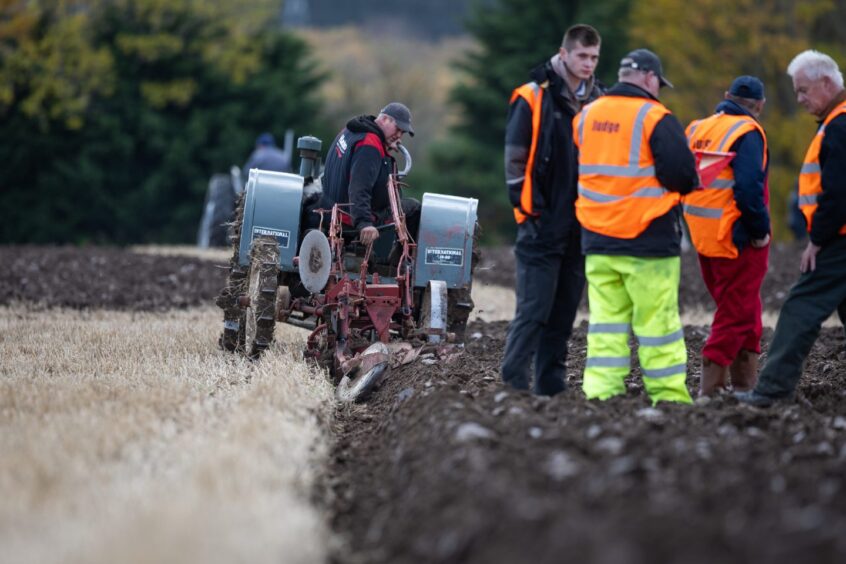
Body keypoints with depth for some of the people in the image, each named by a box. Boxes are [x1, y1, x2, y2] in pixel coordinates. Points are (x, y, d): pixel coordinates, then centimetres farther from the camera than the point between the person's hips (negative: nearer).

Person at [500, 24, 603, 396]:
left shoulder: (597, 101, 12)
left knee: (564, 312, 8)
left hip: (580, 225, 6)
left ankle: (551, 387, 14)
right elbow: (515, 159, -6)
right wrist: (527, 208, -11)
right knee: (533, 309, -10)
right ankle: (512, 385, -7)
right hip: (541, 225, -6)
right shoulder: (533, 97, -6)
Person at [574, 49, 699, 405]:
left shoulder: (585, 116, 9)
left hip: (597, 239, 5)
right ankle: (668, 395, 4)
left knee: (606, 316, 8)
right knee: (657, 320, 0)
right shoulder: (655, 118, -10)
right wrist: (684, 185, 8)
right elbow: (682, 175, -14)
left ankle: (600, 389, 3)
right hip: (648, 240, -5)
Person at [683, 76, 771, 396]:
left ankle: (745, 384, 23)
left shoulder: (696, 129, 11)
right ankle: (708, 390, -4)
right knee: (735, 316, -1)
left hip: (703, 237, 8)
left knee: (739, 311, 19)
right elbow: (748, 189, -24)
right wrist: (761, 230, -14)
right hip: (737, 240, -8)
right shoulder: (747, 134, -13)